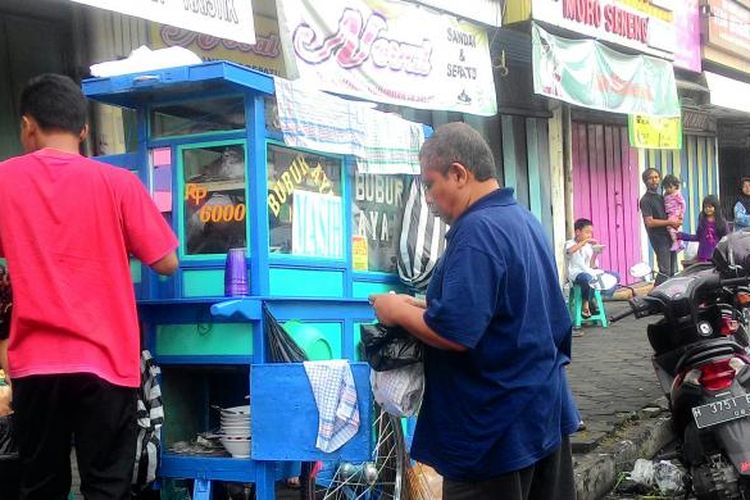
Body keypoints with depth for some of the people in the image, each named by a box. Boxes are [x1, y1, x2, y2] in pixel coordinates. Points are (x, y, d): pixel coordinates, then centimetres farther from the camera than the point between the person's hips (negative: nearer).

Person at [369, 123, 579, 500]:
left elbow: (455, 334, -27)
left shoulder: (477, 230, -20)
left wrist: (399, 312, -11)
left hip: (497, 426, -9)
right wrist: (425, 308, 12)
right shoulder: (525, 219, 11)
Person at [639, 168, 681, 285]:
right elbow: (649, 222, -18)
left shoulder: (661, 197, 17)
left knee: (673, 271, 10)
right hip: (659, 238, -8)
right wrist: (669, 222, -16)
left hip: (669, 236, 8)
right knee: (665, 271, -13)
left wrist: (677, 221, 4)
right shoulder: (646, 200, -9)